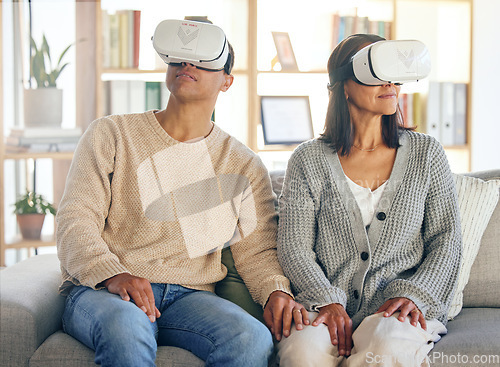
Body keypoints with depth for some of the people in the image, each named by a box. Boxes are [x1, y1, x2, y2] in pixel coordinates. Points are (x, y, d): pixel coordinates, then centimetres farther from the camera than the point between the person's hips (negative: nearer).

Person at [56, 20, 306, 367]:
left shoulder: (244, 165, 15)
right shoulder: (111, 134, 9)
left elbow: (257, 248, 15)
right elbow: (76, 220, 0)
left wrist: (277, 291, -8)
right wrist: (113, 274, -20)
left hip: (189, 296, 3)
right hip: (101, 289, -3)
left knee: (253, 339, -30)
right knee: (127, 329, -40)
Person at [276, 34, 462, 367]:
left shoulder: (426, 153, 11)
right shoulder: (309, 160, 7)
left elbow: (446, 239, 9)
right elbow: (294, 247, 2)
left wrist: (414, 295, -8)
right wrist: (326, 301, -15)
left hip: (400, 305, 0)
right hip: (328, 304, 0)